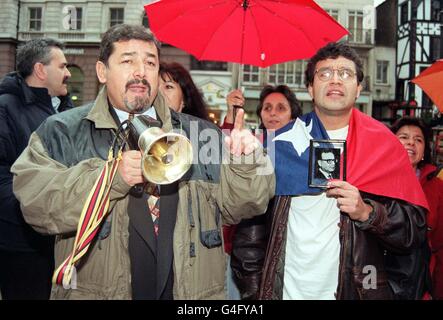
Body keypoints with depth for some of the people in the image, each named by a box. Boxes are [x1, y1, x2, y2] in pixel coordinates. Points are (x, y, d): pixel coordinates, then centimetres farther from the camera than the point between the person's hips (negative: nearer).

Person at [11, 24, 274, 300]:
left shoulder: (201, 134, 3)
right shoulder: (61, 132, -2)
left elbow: (237, 206, 1)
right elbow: (33, 200, -15)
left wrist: (246, 163, -17)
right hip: (96, 289, -1)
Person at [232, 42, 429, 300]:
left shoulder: (384, 144, -2)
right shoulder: (280, 142, 0)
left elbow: (416, 233, -5)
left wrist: (368, 212, -20)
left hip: (356, 289, 0)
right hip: (285, 289, 1)